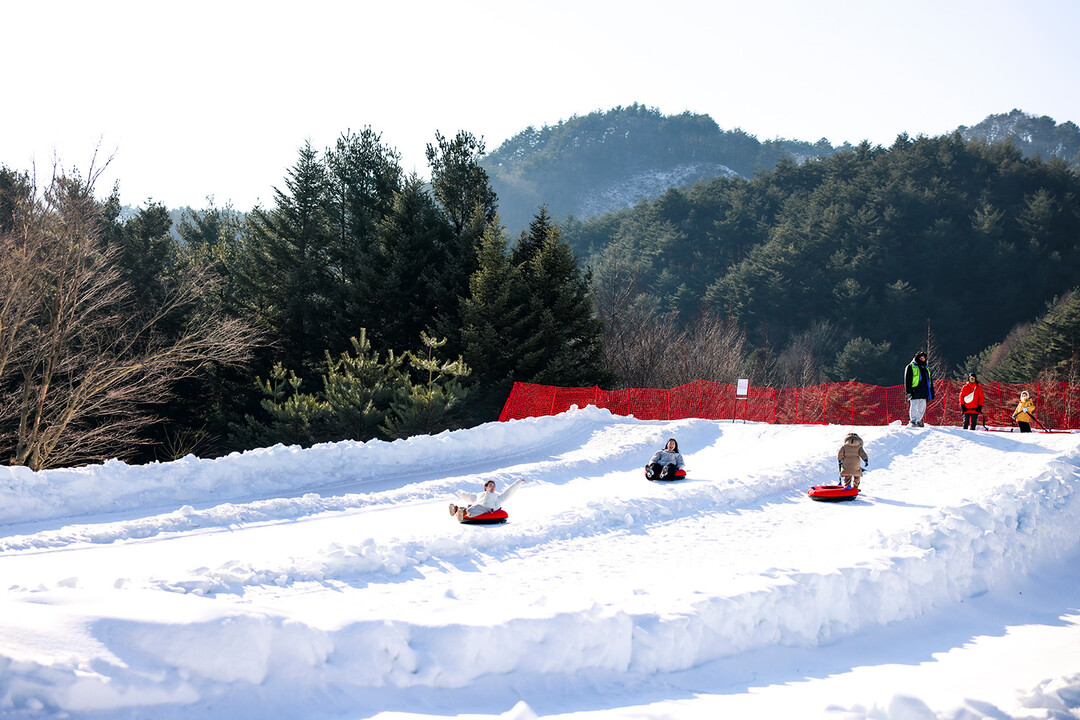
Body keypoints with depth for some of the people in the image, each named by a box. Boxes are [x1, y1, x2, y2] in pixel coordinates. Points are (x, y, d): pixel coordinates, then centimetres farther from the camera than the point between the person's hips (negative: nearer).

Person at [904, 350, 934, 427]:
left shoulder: (926, 369, 23)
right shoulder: (911, 367, 3)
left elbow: (930, 381, 26)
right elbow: (907, 380, -3)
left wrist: (931, 393, 20)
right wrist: (909, 391, -12)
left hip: (924, 393, 6)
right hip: (915, 392, -6)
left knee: (922, 409, 4)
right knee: (914, 407, -10)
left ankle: (918, 421, 11)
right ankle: (912, 421, -9)